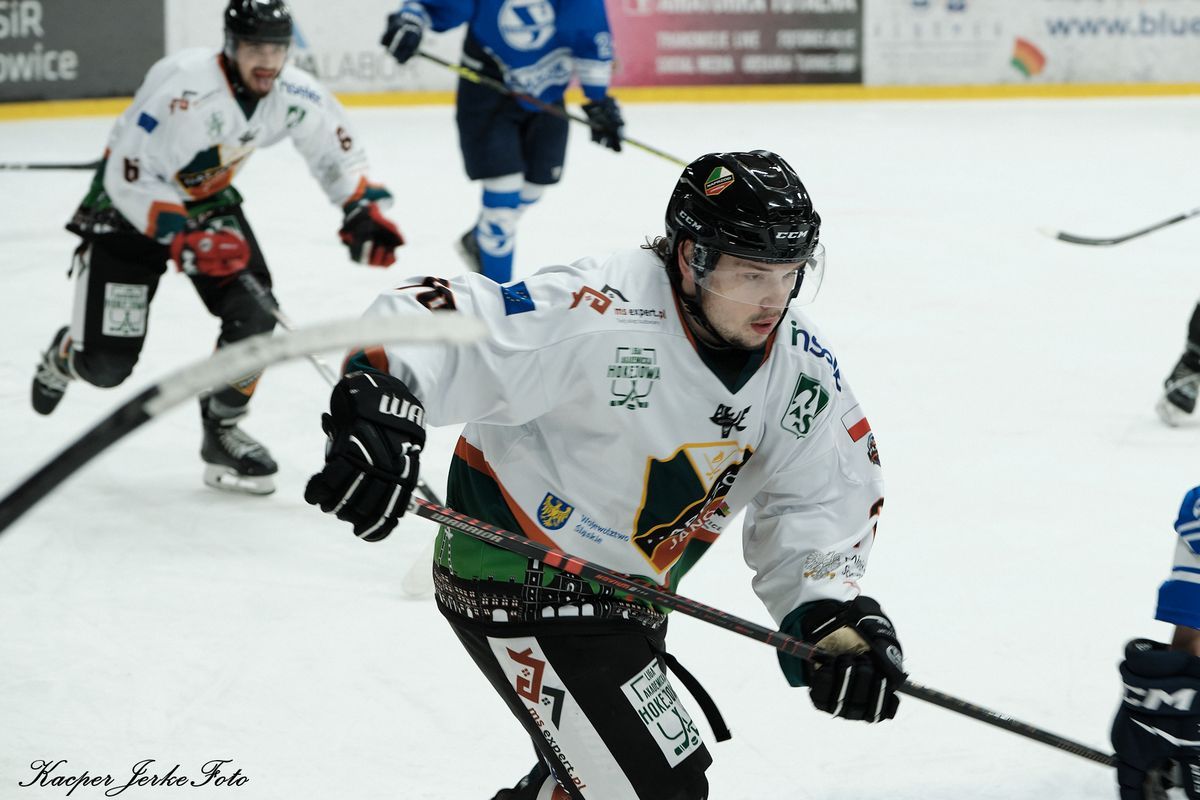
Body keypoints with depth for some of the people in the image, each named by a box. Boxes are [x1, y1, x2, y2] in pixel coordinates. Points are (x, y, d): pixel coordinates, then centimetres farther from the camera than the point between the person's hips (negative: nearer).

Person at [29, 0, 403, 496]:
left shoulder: (295, 96, -18)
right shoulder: (181, 87, -36)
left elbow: (336, 147, -1)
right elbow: (129, 178, -31)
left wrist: (364, 211, -14)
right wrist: (184, 238, -37)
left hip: (210, 200, 5)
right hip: (129, 206, -5)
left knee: (255, 312, -16)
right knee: (107, 364, -5)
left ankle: (221, 432, 5)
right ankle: (65, 356, 33)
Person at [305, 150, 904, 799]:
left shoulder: (802, 366, -9)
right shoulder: (600, 315, -31)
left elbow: (817, 504, -5)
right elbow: (429, 320, -34)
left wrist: (833, 613, -22)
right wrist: (380, 408, -52)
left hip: (622, 592, 9)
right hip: (515, 575, -8)